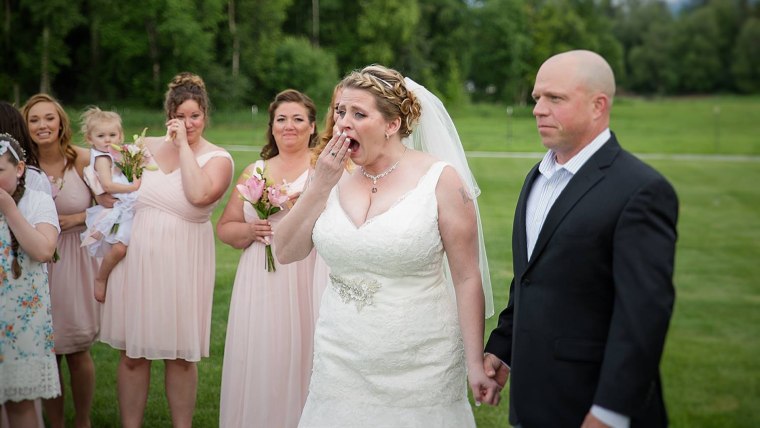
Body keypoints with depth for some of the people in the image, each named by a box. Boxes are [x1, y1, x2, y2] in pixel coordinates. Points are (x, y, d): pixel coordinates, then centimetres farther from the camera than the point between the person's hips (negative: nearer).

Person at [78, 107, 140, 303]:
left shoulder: (116, 156, 17)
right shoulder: (102, 158, -8)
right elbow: (107, 185, -20)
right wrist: (133, 187, -16)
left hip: (126, 209, 9)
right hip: (113, 211, -9)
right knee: (119, 248, -24)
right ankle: (100, 279, -4)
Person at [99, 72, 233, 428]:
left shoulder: (217, 158, -3)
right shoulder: (147, 147, 8)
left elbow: (199, 195, -24)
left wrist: (184, 145, -17)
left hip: (182, 264, -3)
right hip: (137, 260, 3)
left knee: (181, 356, 6)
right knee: (133, 355, 7)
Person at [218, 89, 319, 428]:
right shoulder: (255, 172, 15)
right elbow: (225, 228, 18)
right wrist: (249, 230, -1)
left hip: (308, 284, -4)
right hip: (260, 285, 4)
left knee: (301, 360, -2)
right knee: (259, 363, 5)